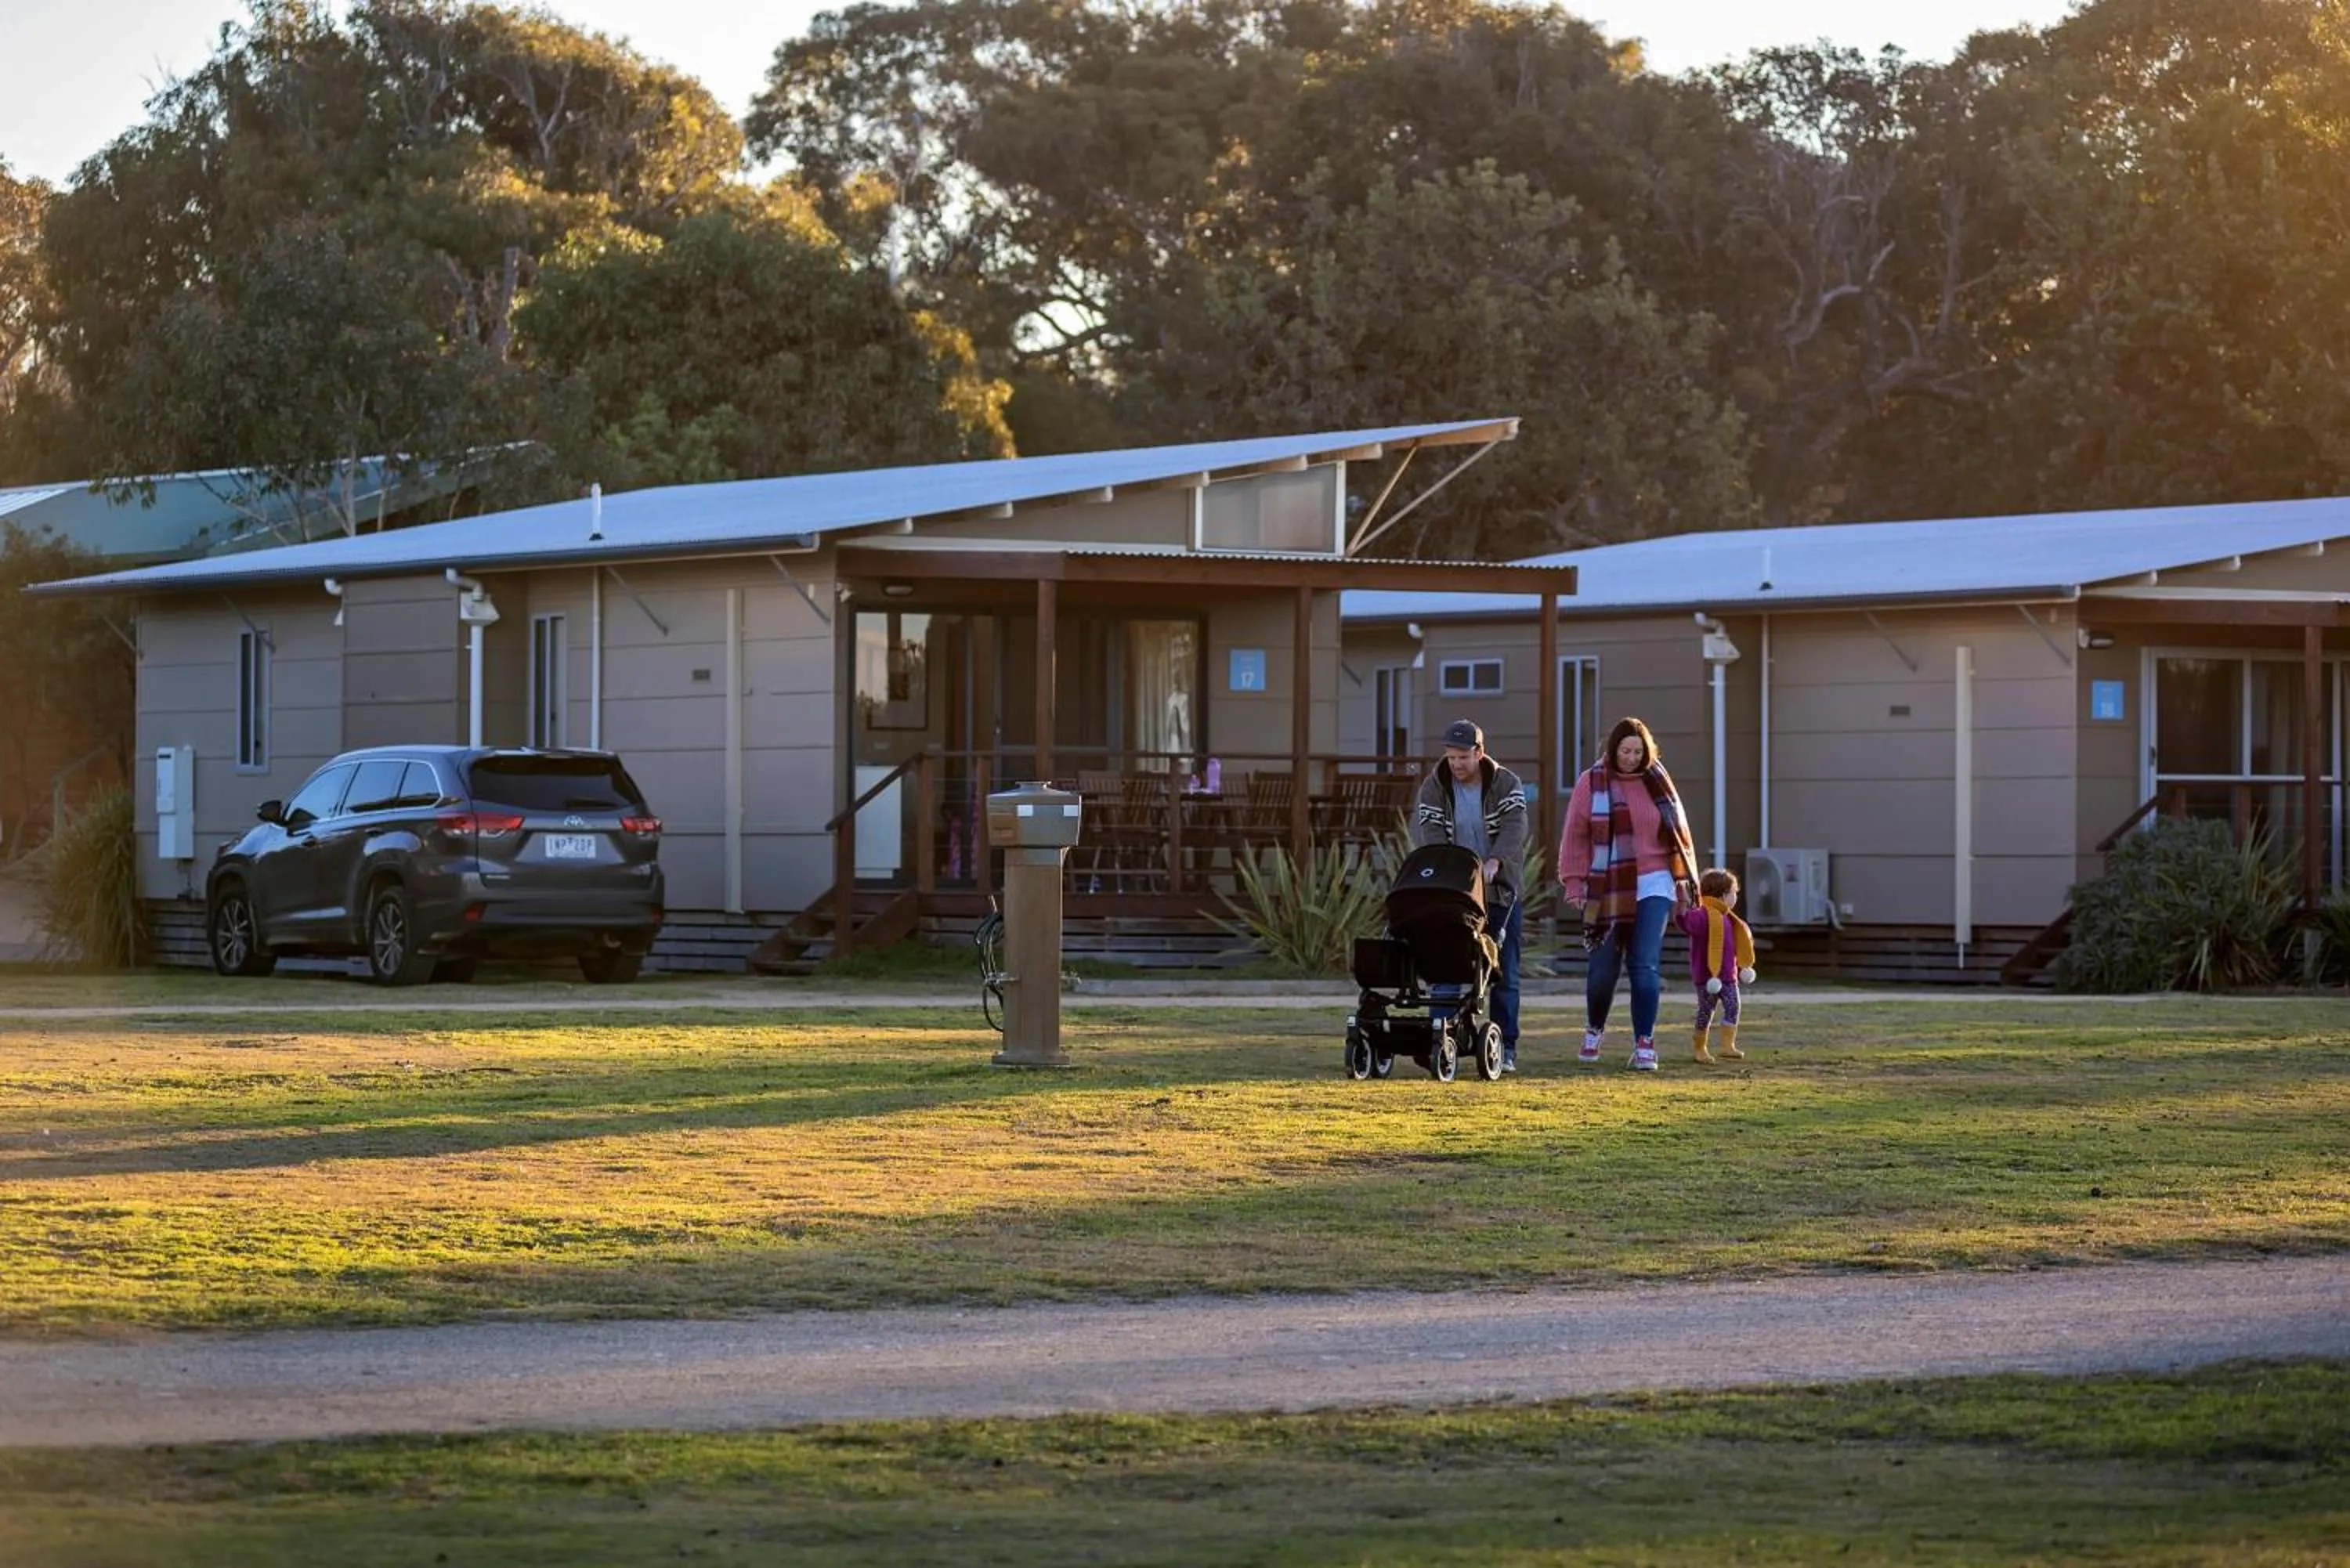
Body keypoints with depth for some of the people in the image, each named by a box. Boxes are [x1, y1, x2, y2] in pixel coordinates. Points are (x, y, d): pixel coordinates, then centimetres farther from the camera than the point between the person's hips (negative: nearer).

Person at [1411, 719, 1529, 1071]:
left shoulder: (1506, 784, -3)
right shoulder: (1433, 788, 0)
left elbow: (1514, 828, -19)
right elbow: (1430, 834, -12)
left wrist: (1494, 863, -37)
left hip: (1499, 892, -1)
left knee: (1504, 975, 0)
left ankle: (1506, 1049, 5)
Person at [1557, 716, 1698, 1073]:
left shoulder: (1657, 782, 6)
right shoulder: (1592, 783, 1)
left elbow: (1678, 830, 12)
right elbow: (1575, 837, 1)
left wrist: (1682, 881, 10)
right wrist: (1574, 884, -4)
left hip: (1652, 885, 0)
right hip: (1607, 889, 0)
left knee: (1645, 966, -10)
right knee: (1604, 968, 4)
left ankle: (1644, 1044, -7)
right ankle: (1594, 1030, 30)